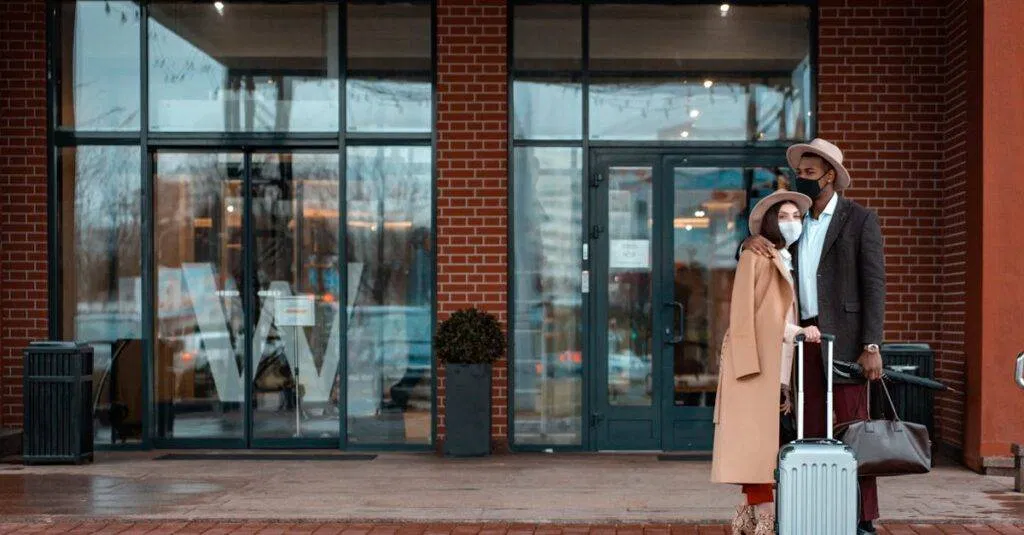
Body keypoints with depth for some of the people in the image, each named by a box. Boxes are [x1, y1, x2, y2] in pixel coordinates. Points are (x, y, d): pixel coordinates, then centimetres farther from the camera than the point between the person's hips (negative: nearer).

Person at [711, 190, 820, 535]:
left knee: (767, 442, 4)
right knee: (755, 440, -10)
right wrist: (749, 369, -16)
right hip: (756, 364, -7)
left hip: (780, 369, 7)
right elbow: (743, 315, -8)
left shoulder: (791, 265, 23)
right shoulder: (755, 257, 0)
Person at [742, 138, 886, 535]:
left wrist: (872, 346, -15)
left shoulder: (860, 220, -1)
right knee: (812, 432, 6)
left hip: (843, 338, -6)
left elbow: (874, 286, -7)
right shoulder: (797, 222, 16)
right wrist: (750, 242, -6)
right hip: (804, 338, 6)